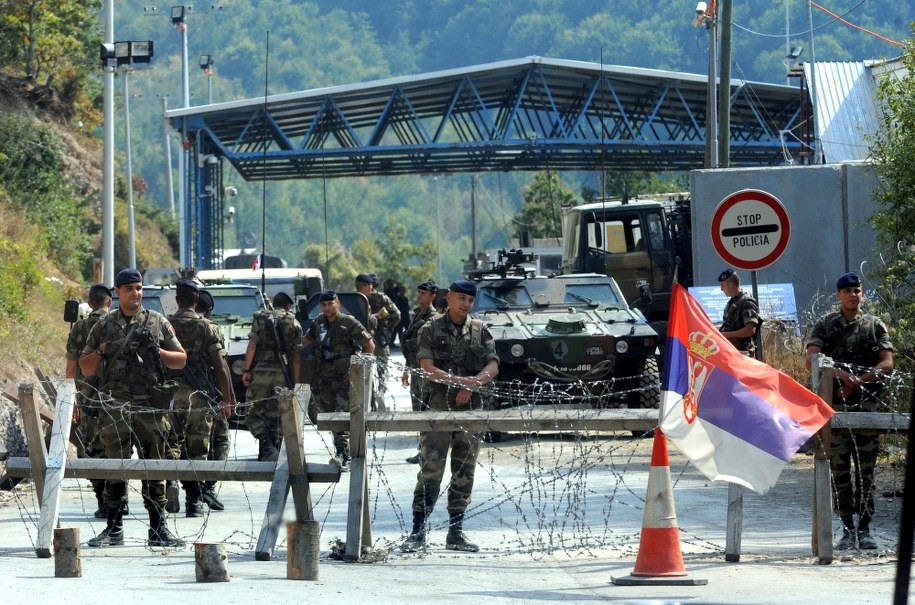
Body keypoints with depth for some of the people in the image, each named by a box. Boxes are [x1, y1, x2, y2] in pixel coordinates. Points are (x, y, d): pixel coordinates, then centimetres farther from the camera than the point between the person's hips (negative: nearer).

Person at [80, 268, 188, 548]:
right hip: (115, 405, 0)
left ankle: (158, 528, 5)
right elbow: (85, 367, 14)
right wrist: (101, 352, -5)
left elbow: (181, 359, 11)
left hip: (151, 405, 0)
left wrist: (156, 351, -6)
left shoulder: (157, 323, 11)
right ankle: (114, 528, 3)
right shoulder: (104, 326, 12)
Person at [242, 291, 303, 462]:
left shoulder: (260, 318, 4)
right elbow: (296, 357, 6)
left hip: (260, 371, -2)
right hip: (282, 374, 2)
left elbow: (252, 345, -6)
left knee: (254, 413, 1)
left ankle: (268, 447, -18)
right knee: (276, 416, 10)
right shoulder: (294, 324, 7)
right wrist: (294, 382, 11)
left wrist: (246, 370, -3)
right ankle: (274, 450, 9)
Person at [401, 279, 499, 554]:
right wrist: (461, 380, -19)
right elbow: (428, 368, -8)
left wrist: (470, 385, -13)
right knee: (430, 471, -9)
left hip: (471, 407, 4)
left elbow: (492, 367, 4)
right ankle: (418, 532, -7)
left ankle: (456, 532, 12)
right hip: (439, 406, -4)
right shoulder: (431, 330, 2)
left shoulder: (480, 331, 11)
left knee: (464, 474, 6)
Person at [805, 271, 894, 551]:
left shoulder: (875, 326, 9)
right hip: (835, 404, 0)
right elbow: (812, 359, -4)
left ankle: (865, 528, 2)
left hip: (867, 404, 0)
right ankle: (848, 529, 4)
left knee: (866, 469, -1)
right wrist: (841, 374, -18)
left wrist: (857, 382, -12)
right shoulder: (825, 325, 8)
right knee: (840, 468, 0)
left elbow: (887, 364, 0)